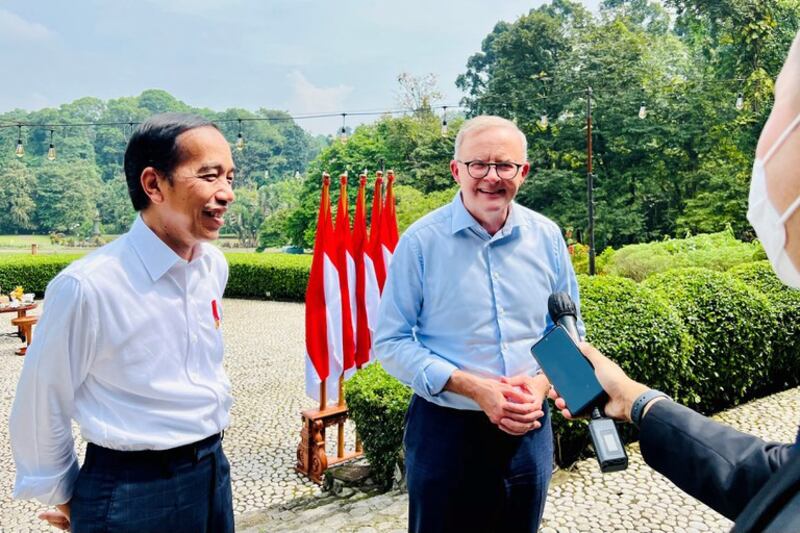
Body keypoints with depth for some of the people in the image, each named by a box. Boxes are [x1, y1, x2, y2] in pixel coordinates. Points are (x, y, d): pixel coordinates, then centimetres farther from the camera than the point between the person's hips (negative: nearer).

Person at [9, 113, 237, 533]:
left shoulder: (215, 266, -3)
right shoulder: (88, 286, -21)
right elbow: (41, 406, -8)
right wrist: (63, 496, 3)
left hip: (214, 470, 6)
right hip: (132, 488, -5)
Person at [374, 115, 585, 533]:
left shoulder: (547, 237, -1)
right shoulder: (421, 241, -12)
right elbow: (390, 342, -10)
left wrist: (542, 384, -10)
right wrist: (473, 388, -19)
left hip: (529, 429, 4)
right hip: (446, 430, -3)